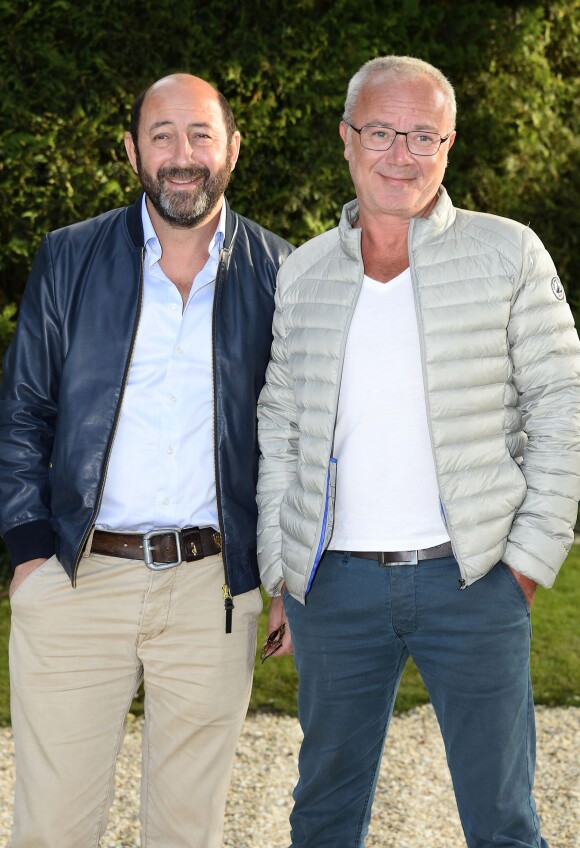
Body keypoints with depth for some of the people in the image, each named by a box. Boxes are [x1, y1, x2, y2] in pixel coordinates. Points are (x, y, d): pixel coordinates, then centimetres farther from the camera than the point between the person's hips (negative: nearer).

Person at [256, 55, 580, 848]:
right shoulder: (304, 272, 8)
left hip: (473, 579, -2)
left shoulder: (509, 255, 0)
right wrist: (280, 579, 7)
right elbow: (279, 431, 12)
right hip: (335, 582, 2)